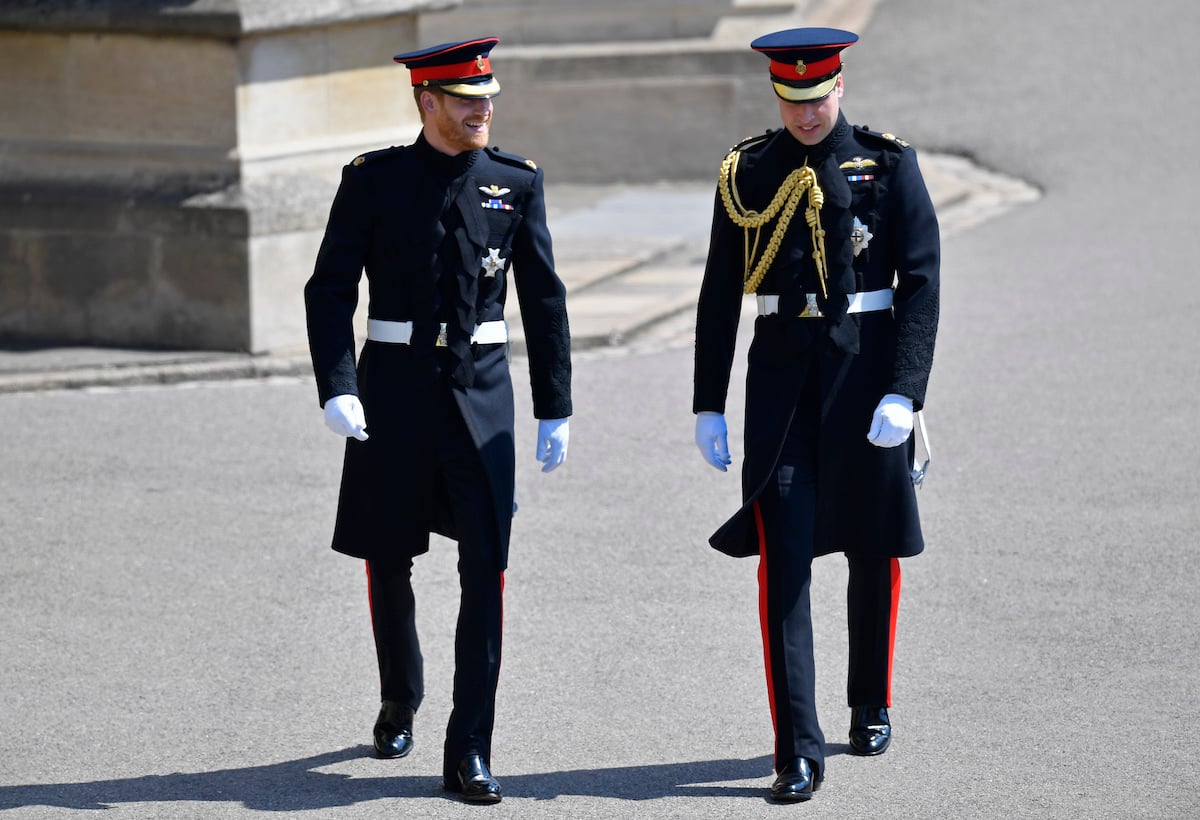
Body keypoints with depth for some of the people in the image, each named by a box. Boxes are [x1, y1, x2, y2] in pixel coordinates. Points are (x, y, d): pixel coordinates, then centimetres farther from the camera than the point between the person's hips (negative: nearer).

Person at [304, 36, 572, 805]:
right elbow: (330, 291, -3)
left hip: (482, 392, 0)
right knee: (389, 561, 11)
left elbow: (544, 300, 6)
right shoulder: (374, 180, -2)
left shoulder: (517, 183, 3)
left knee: (486, 567, -9)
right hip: (395, 388, 0)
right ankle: (400, 704, 37)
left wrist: (556, 410, 4)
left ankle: (470, 752, -6)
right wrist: (337, 391, -16)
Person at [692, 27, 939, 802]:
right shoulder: (747, 173, 3)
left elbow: (921, 282, -6)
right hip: (781, 382, 1)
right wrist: (708, 405, 3)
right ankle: (799, 752, -10)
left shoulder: (890, 166, -2)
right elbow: (721, 294, 7)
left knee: (874, 550, 12)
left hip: (865, 377, -1)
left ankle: (872, 707, 34)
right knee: (783, 560, -9)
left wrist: (905, 392, -16)